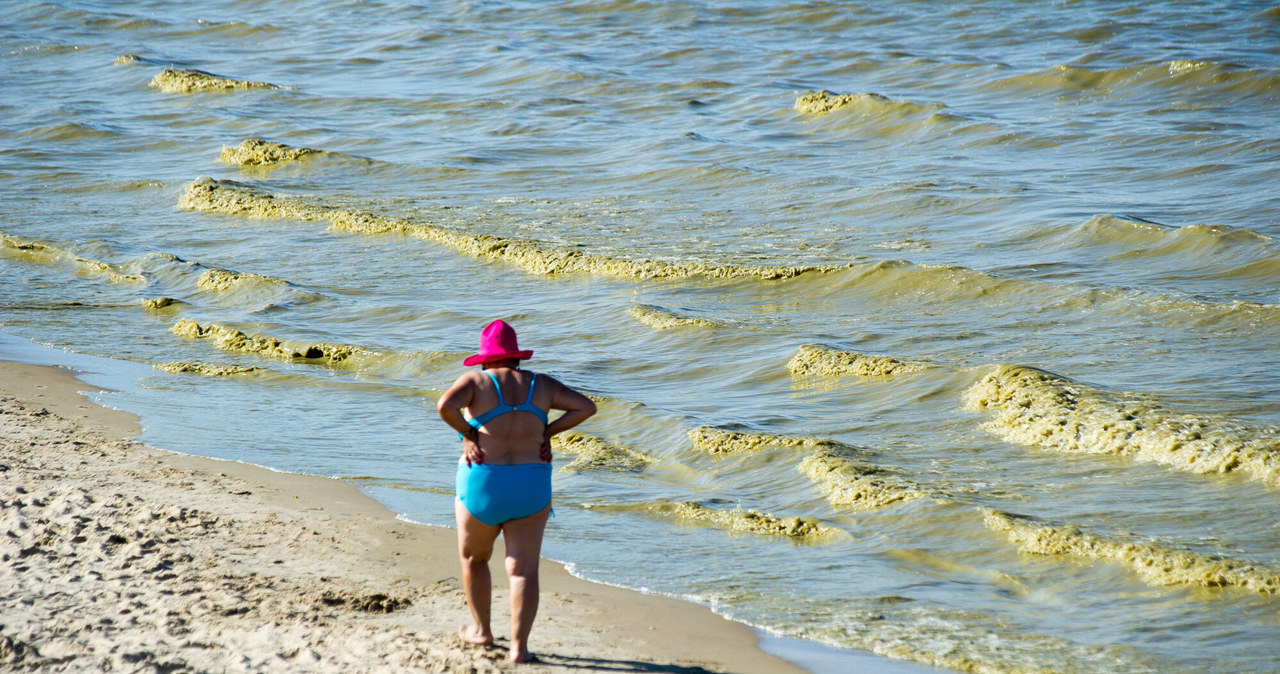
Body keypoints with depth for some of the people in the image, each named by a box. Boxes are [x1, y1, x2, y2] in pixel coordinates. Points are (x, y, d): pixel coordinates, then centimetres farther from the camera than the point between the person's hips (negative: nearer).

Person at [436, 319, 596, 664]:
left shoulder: (476, 381, -5)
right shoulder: (540, 385, 5)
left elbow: (445, 405, -23)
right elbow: (586, 406, 1)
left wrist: (468, 434, -9)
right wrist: (547, 431, 3)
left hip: (481, 487, -2)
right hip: (531, 489, 2)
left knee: (474, 558, 22)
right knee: (524, 569, 1)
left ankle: (481, 629, 32)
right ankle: (519, 646, -9)